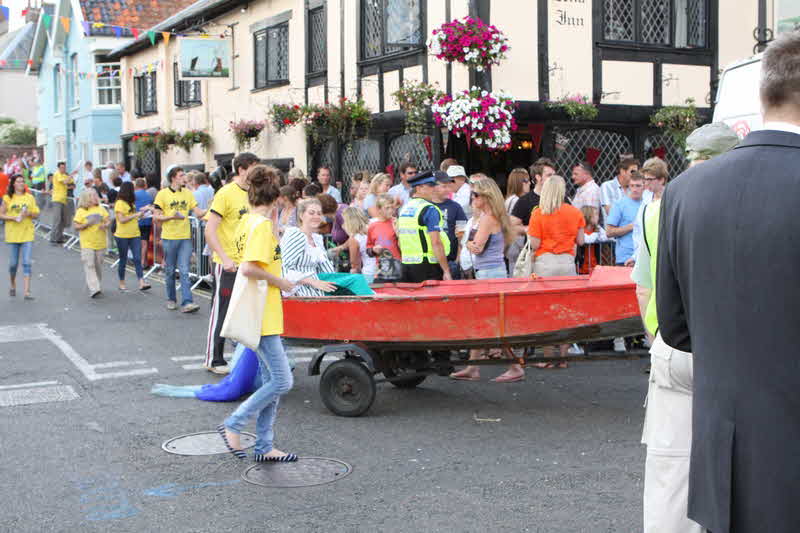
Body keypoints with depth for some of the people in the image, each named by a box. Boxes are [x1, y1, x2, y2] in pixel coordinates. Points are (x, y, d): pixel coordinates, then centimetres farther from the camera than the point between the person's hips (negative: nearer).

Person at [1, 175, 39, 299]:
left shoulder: (30, 197, 5)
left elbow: (37, 215, 7)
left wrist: (29, 213, -13)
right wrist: (14, 218, -14)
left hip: (27, 234, 0)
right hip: (12, 235, 0)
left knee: (26, 263, -8)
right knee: (13, 263, 8)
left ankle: (27, 292, -10)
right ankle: (13, 286, 33)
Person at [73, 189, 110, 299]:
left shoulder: (101, 209, 8)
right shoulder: (81, 211, -3)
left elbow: (109, 220, 10)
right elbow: (75, 225, -5)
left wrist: (106, 225, -12)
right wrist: (87, 225, -21)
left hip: (100, 243, 4)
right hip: (87, 243, -4)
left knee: (98, 266, 11)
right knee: (89, 266, -12)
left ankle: (98, 287, 26)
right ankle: (94, 289, -19)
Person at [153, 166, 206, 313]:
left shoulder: (187, 193, 8)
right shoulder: (162, 194, -3)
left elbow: (198, 213, 7)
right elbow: (156, 216, -5)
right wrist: (172, 217, -19)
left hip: (185, 238, 2)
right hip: (169, 238, -2)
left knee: (184, 271, -4)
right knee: (170, 271, 9)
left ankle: (187, 302, -9)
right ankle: (171, 300, 24)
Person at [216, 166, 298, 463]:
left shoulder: (247, 222, 12)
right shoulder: (263, 225, -16)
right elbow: (248, 268, -26)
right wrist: (279, 282, -14)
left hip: (255, 313, 10)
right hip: (264, 315, -10)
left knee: (271, 381, 13)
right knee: (281, 382, -7)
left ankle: (265, 447, 18)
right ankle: (234, 425, 3)